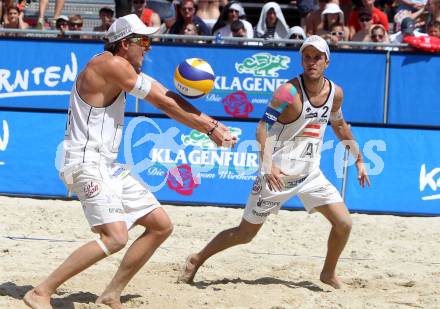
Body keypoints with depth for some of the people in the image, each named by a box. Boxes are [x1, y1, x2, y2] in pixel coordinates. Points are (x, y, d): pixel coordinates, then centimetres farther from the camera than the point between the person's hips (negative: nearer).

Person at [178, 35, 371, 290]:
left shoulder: (335, 93, 1)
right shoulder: (289, 92, -18)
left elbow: (339, 125, 20)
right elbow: (263, 128, -22)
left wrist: (359, 160, 22)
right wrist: (268, 165, -36)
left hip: (310, 174, 5)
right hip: (277, 174, -5)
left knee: (344, 223, -6)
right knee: (245, 234, 2)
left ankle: (329, 273, 18)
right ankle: (197, 260, 21)